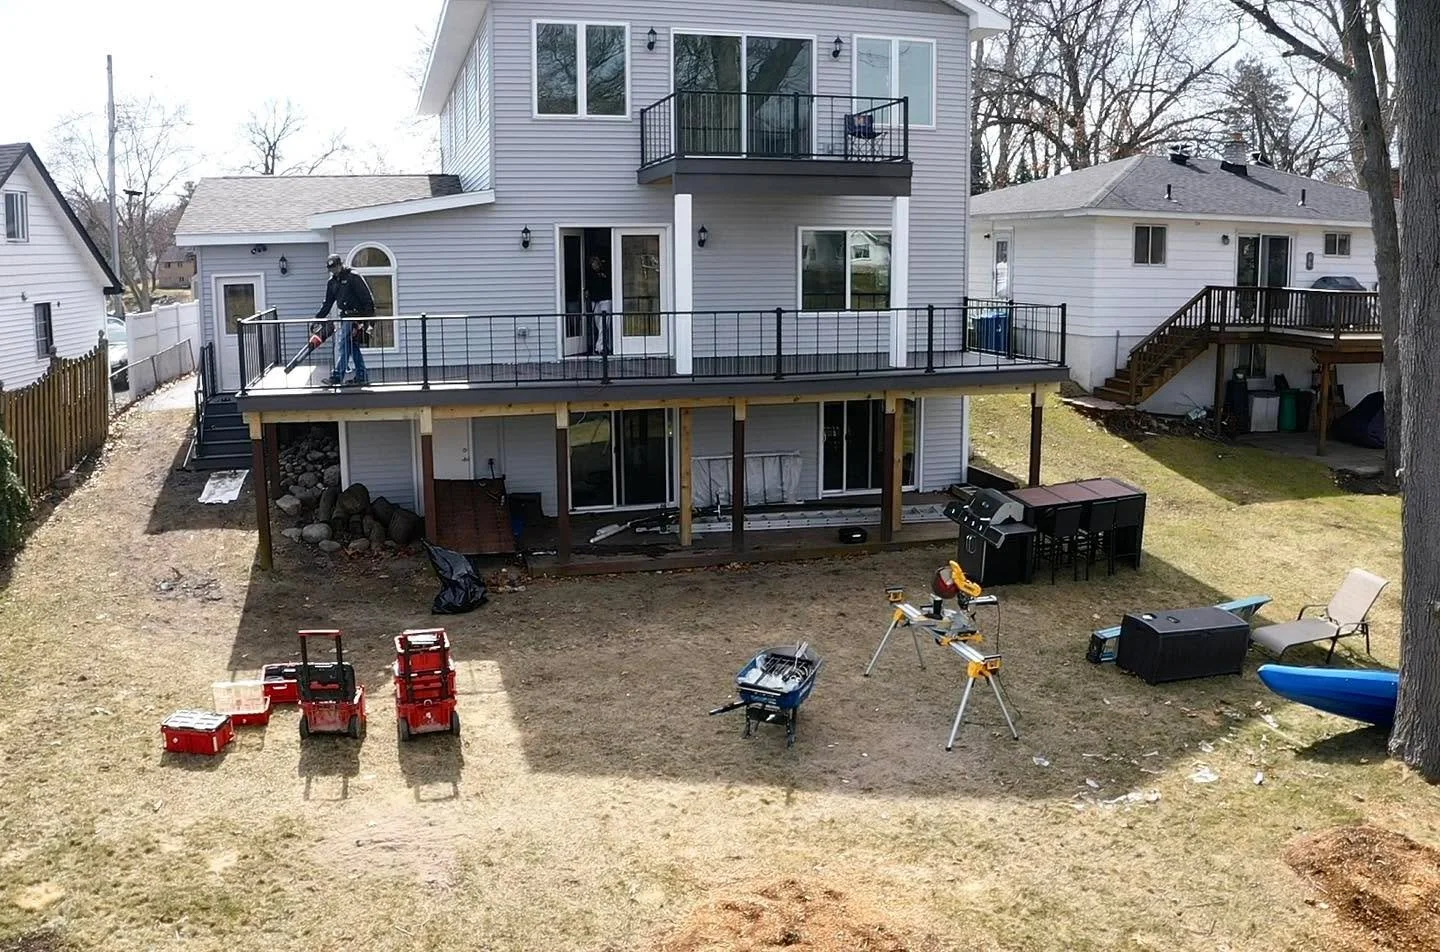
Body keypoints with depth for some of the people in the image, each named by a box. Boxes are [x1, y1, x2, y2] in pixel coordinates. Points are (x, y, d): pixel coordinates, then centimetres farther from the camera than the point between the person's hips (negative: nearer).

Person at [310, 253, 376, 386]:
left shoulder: (353, 278, -9)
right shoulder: (332, 282, 14)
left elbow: (367, 298, -12)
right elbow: (327, 304, 19)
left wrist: (369, 317, -17)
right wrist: (317, 319, 13)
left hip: (354, 317, -8)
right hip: (344, 317, 8)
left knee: (343, 345, -13)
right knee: (354, 348, 8)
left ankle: (337, 377, -16)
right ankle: (362, 376, 11)